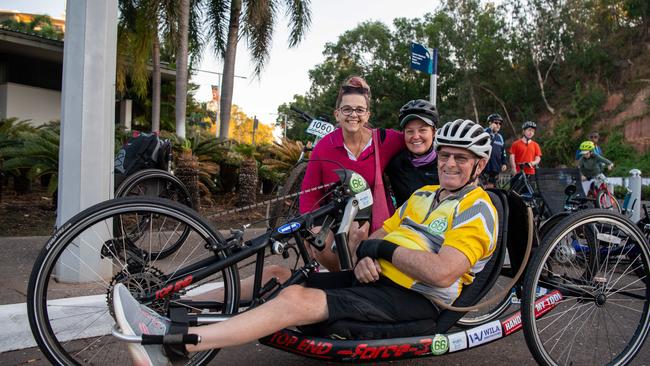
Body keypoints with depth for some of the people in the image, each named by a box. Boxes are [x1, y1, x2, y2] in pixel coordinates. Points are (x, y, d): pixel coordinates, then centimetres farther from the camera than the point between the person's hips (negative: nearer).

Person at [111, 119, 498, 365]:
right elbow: (379, 234, 15)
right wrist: (364, 254, -8)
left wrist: (383, 249, -13)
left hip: (413, 299, -8)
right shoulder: (423, 195, 21)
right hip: (376, 280, 9)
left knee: (296, 299, -28)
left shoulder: (478, 209, -6)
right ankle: (176, 319, -3)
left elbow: (442, 273, -22)